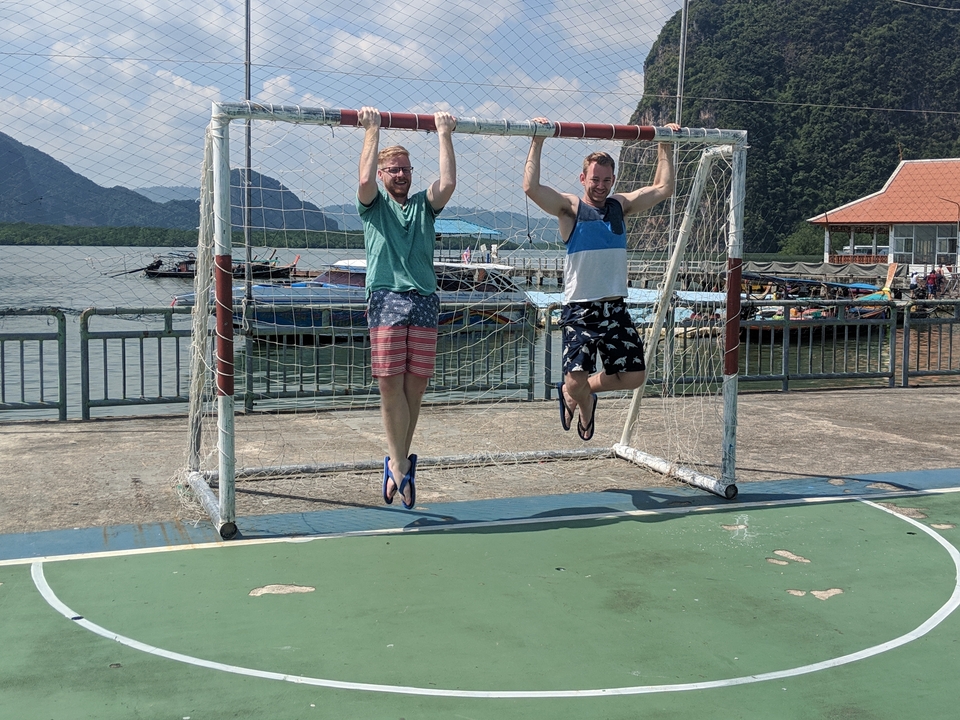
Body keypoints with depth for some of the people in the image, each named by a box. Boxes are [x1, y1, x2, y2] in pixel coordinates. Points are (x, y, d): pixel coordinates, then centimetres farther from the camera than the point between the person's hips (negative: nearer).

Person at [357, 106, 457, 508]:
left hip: (425, 300, 3)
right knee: (390, 383, -9)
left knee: (415, 385, 1)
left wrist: (445, 135, 3)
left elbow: (448, 184, 1)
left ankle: (397, 461, 12)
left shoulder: (424, 204, 19)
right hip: (386, 298, -2)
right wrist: (372, 130, -3)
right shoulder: (374, 203, 13)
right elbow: (364, 179, -8)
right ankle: (400, 464, -4)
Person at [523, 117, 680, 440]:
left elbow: (663, 188, 12)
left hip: (615, 308, 5)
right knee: (576, 380, -13)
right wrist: (537, 143, -19)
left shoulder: (621, 205, 10)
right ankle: (584, 402, 26)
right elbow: (531, 188, -18)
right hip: (580, 310, -5)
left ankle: (575, 391, 27)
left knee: (634, 376, 3)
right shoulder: (570, 207, -3)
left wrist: (664, 147, 11)